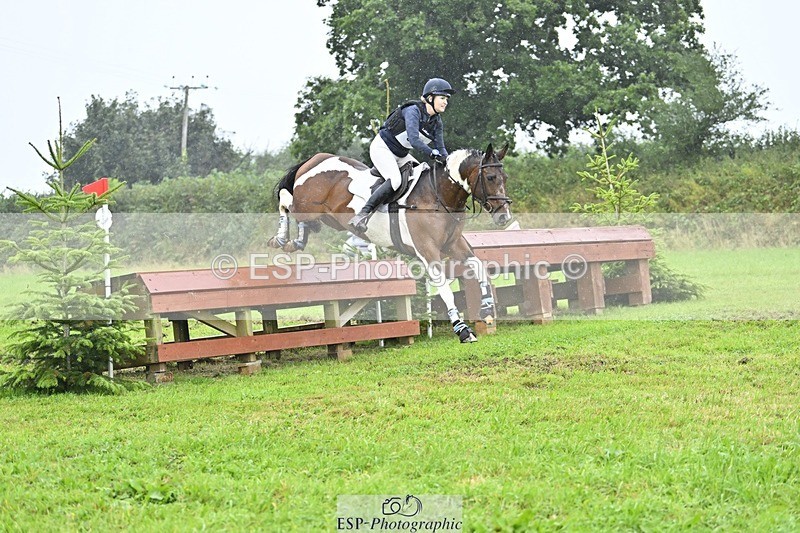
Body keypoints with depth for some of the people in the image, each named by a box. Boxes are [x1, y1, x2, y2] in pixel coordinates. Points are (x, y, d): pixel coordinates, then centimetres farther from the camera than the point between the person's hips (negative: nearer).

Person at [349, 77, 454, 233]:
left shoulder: (437, 123, 2)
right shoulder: (413, 111, -23)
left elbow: (440, 148, 3)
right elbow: (414, 139, -34)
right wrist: (433, 154, -41)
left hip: (401, 155, 9)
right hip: (382, 148, -9)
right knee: (395, 180, -30)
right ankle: (362, 215, -32)